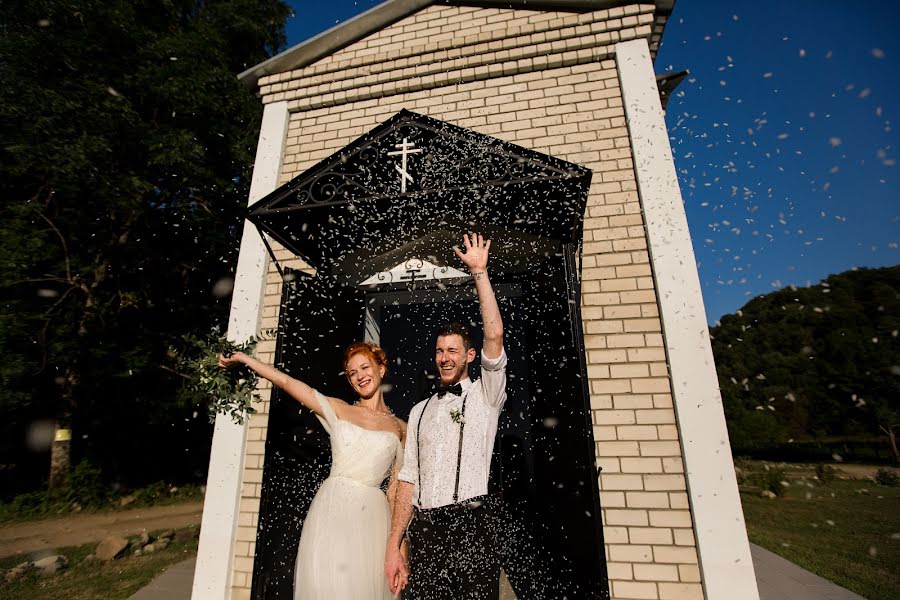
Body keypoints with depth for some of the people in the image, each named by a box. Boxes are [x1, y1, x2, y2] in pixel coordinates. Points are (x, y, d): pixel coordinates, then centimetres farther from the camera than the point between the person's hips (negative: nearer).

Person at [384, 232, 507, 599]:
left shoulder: (485, 396, 5)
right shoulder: (419, 411, 16)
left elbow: (494, 336, -11)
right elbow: (408, 480, 12)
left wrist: (479, 272, -10)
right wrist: (393, 546, 4)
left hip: (470, 525, -3)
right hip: (424, 528, 4)